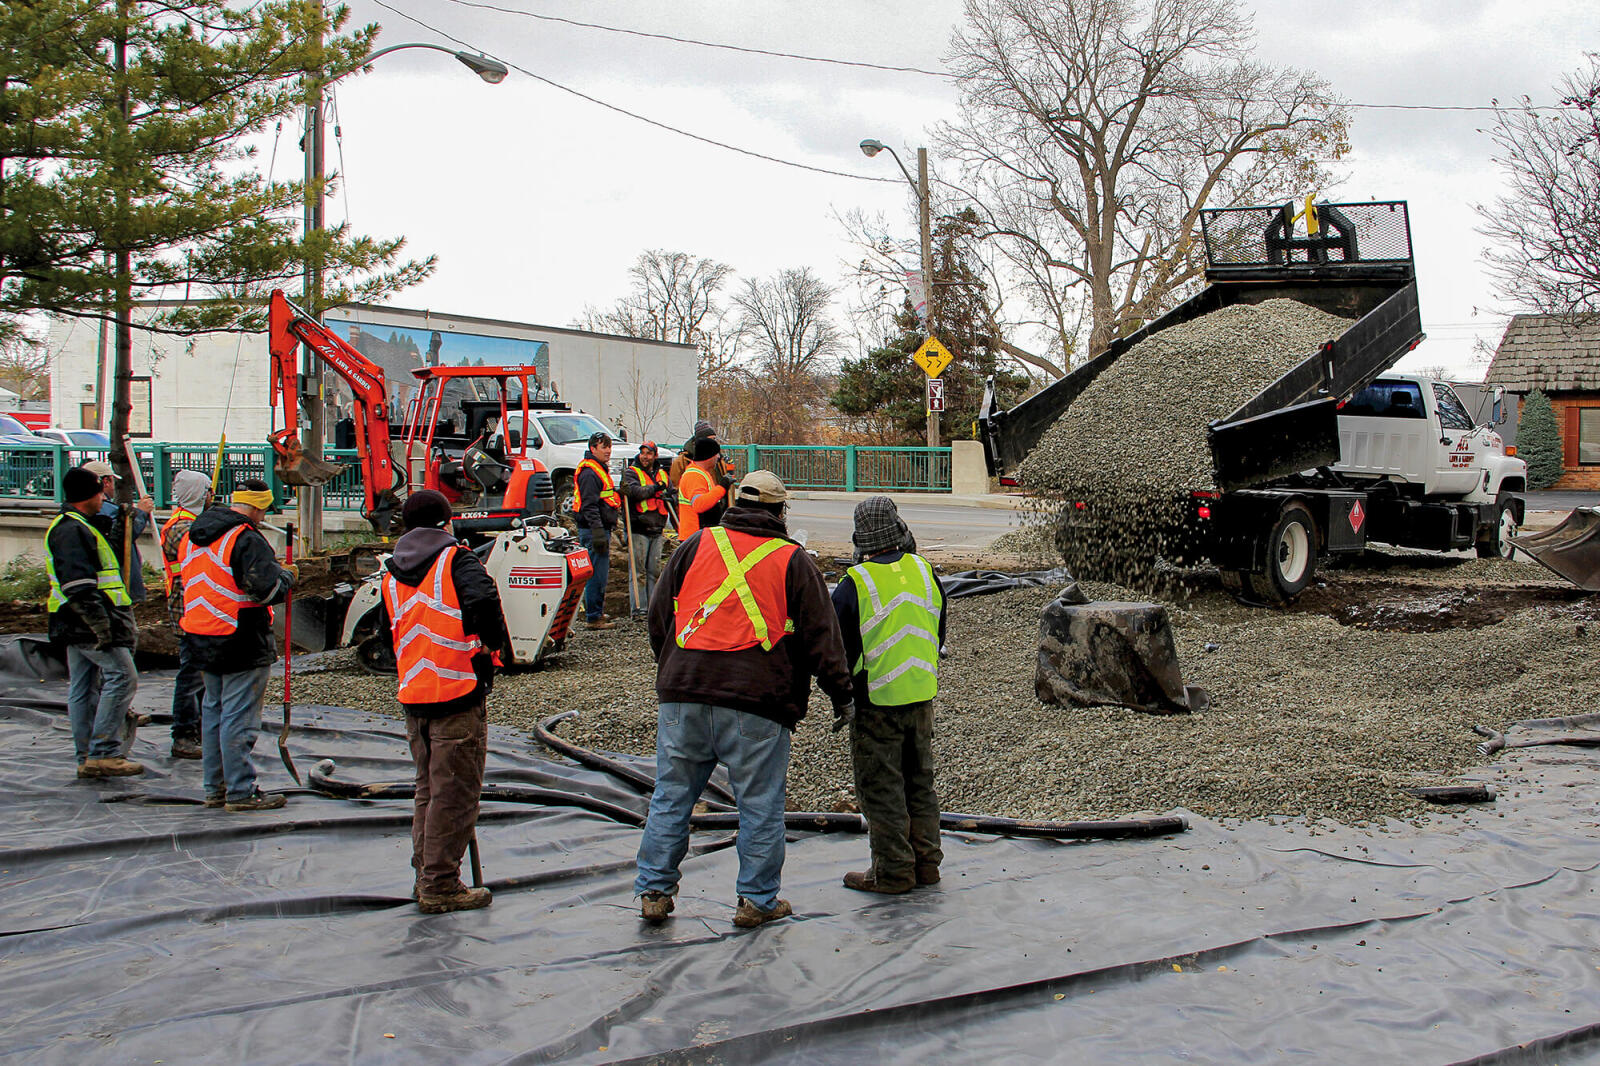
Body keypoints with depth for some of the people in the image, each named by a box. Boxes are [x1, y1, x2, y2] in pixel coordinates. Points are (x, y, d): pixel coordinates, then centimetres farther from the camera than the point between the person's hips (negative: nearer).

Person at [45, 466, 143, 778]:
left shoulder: (72, 526, 20)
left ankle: (87, 758, 15)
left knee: (82, 688, 11)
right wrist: (101, 623, -25)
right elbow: (78, 585, -23)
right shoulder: (72, 530, -15)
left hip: (77, 625, 11)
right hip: (89, 623, -11)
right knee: (122, 676, -12)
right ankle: (104, 754, -13)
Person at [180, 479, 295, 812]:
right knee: (239, 718, -3)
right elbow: (269, 590, -22)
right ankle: (240, 792, 1)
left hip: (202, 642, 9)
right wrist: (287, 575, -1)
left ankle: (214, 787, 23)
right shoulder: (247, 539, -18)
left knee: (212, 712, 17)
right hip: (242, 645, -9)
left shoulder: (195, 536, 11)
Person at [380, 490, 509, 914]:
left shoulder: (391, 574, 14)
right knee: (455, 794, 0)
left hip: (413, 696, 7)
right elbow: (483, 600, -26)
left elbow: (391, 631, 17)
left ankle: (425, 876, 24)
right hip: (458, 693, -7)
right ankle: (441, 886, 2)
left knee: (428, 790, 18)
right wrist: (492, 641, -11)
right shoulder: (457, 560, -7)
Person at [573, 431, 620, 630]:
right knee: (597, 574, -8)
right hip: (593, 530, -11)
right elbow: (589, 506, -21)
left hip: (602, 529, 11)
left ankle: (595, 612, 26)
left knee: (599, 574, 17)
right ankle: (594, 617, -5)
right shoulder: (589, 473, -14)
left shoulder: (601, 470, 20)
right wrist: (598, 533, -25)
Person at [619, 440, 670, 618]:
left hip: (656, 530, 5)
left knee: (655, 570, 8)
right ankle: (639, 608, -3)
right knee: (639, 571, -5)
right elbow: (635, 491, -17)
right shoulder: (631, 473, 1)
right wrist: (655, 488, -14)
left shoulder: (662, 475, 17)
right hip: (638, 530, -5)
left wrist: (668, 496, 1)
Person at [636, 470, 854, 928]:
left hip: (683, 695, 3)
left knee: (672, 794, 11)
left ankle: (654, 890, 14)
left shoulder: (695, 546, 10)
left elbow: (658, 615, 14)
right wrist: (841, 695, 10)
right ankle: (757, 900, 13)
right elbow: (821, 636, 3)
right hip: (757, 702, -3)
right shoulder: (793, 561, 4)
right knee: (760, 803, 7)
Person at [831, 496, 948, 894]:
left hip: (877, 699, -5)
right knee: (919, 780, 17)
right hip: (922, 696, 5)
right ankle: (926, 861, 23)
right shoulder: (925, 572, 1)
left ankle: (893, 871, 8)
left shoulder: (854, 585, -16)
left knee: (880, 787, 4)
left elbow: (839, 650, -10)